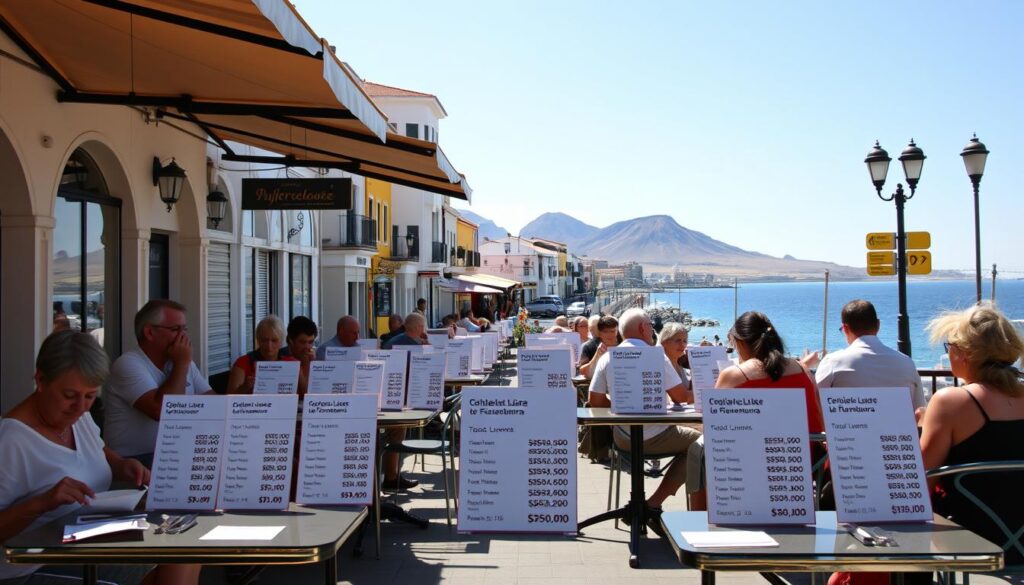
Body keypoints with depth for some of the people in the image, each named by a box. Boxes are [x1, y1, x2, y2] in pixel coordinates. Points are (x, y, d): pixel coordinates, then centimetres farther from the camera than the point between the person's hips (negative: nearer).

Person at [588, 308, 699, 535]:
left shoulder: (606, 358, 2)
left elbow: (596, 401, 3)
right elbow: (681, 396, -13)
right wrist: (696, 397, 8)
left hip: (621, 439, 7)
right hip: (653, 438, -7)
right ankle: (653, 504, 4)